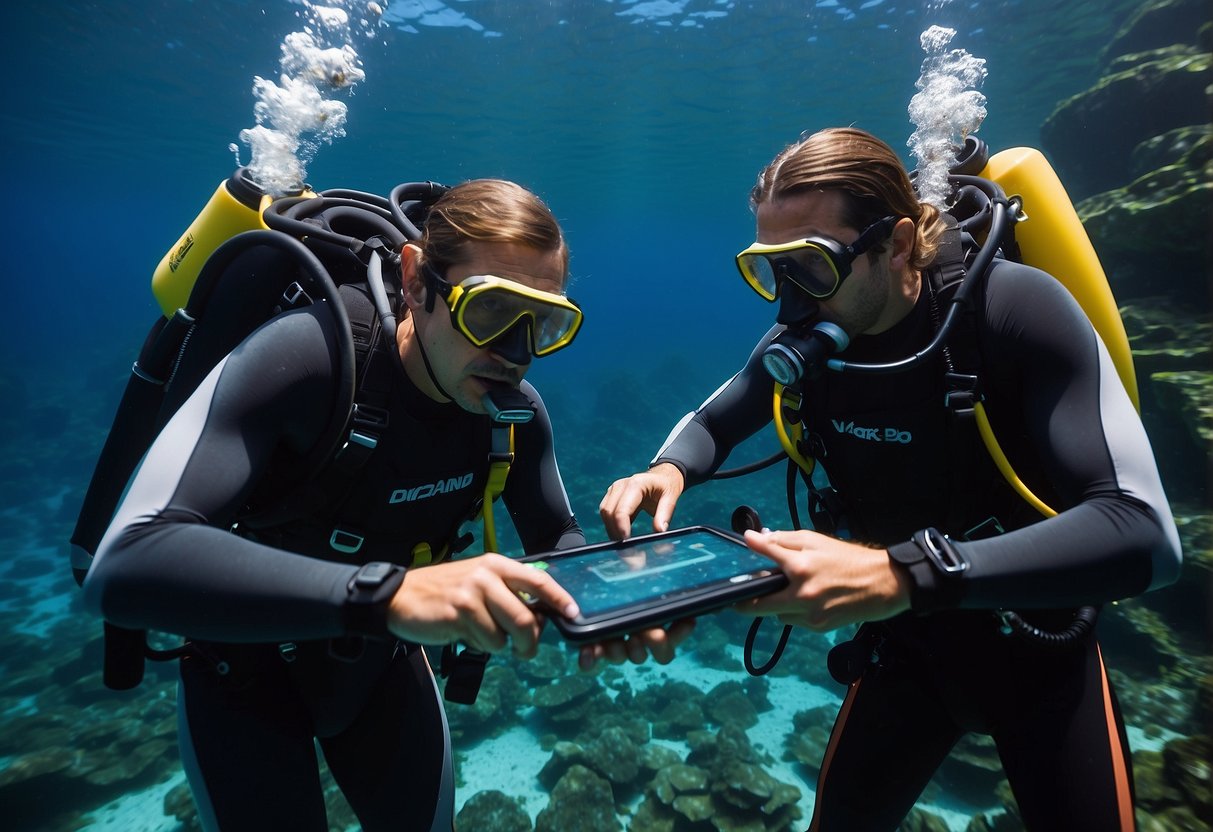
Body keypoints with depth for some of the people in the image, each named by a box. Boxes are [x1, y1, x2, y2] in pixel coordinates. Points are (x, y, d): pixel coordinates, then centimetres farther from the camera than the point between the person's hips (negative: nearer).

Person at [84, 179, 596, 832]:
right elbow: (126, 565, -43)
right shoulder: (301, 358, -35)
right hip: (247, 661, -4)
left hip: (381, 656, 4)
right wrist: (388, 591, -56)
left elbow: (557, 541, -8)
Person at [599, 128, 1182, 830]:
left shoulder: (1015, 310, -26)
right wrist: (668, 471, -22)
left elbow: (1145, 533, -33)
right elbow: (710, 425, 3)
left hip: (1040, 645, -2)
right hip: (905, 640, 3)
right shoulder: (801, 344, -14)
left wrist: (906, 574, -47)